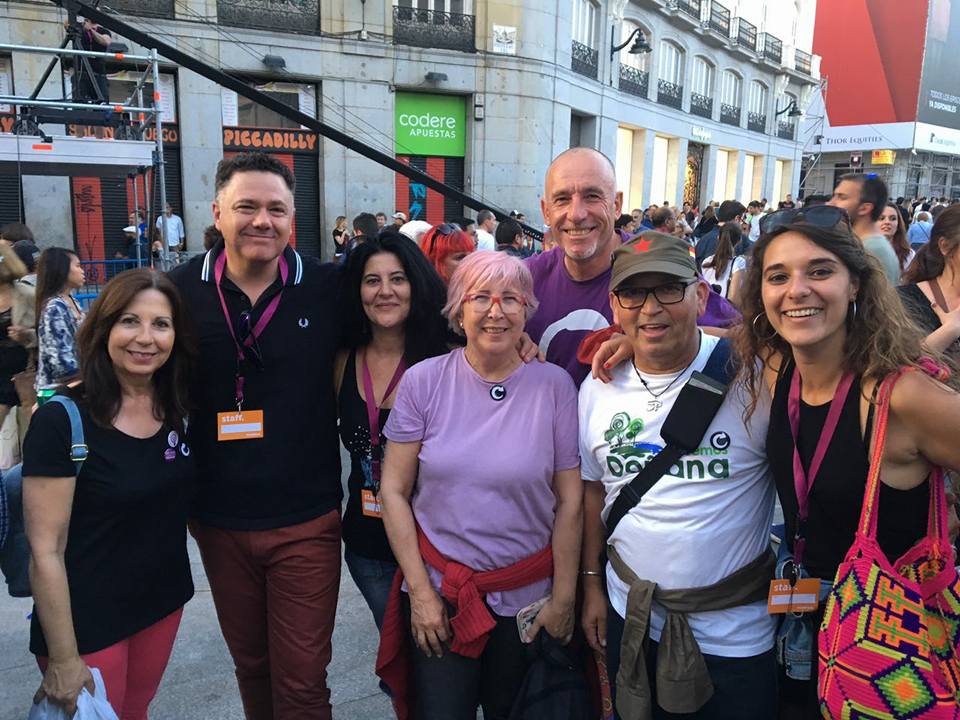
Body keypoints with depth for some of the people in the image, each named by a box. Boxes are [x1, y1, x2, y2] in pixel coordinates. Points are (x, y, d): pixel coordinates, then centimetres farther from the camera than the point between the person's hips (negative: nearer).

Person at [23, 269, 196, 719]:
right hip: (87, 621, -5)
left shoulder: (179, 410, -4)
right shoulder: (62, 421, -20)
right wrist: (63, 658, -15)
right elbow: (45, 551, -18)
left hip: (164, 601, 5)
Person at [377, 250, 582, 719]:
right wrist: (420, 591, -6)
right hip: (439, 594, 0)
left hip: (527, 598, 1)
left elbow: (570, 501, -4)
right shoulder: (423, 381, -8)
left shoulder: (554, 385, -8)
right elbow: (393, 491, -5)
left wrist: (563, 598, -2)